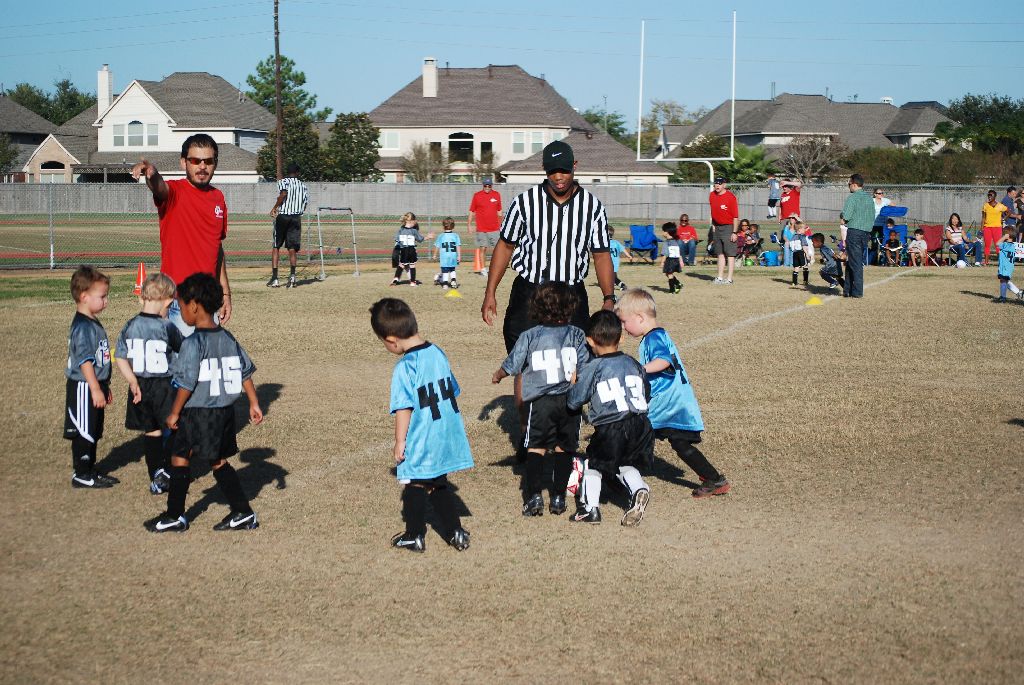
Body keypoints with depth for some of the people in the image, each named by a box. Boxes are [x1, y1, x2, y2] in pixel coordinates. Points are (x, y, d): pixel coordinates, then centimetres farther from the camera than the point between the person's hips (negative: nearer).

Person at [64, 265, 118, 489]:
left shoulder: (93, 323, 12)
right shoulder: (82, 326, -19)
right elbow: (84, 360, -24)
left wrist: (105, 386, 25)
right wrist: (96, 389, -25)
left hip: (95, 386, 10)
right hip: (83, 387, -10)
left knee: (92, 433, 16)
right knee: (83, 432, -1)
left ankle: (90, 471, 25)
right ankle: (81, 475, 6)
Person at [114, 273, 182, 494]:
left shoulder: (129, 326, -1)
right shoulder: (166, 327, -14)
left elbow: (120, 358, -2)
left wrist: (132, 381, -1)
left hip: (140, 386, 5)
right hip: (164, 386, -5)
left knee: (151, 432, 13)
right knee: (174, 429, 9)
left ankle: (156, 476, 16)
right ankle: (167, 473, 1)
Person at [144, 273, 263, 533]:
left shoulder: (193, 343, -16)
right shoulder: (228, 338, 7)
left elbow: (186, 384, -16)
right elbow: (246, 373, 10)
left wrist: (175, 413, -7)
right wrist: (254, 403, 17)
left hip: (198, 413, -7)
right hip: (225, 411, 7)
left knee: (180, 458, 5)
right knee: (220, 462, 15)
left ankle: (174, 516, 11)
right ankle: (243, 513, 13)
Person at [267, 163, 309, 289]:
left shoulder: (283, 181, -1)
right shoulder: (303, 186, 11)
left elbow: (283, 194, -21)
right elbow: (304, 205, 8)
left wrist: (275, 207, -11)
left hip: (282, 217, -2)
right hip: (296, 218, 3)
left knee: (276, 247, 6)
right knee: (292, 249, 6)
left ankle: (275, 278, 2)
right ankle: (292, 275, -13)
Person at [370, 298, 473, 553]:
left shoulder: (405, 367, -20)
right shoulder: (438, 354, 3)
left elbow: (404, 409, -20)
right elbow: (453, 390, 13)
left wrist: (400, 441, -11)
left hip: (420, 443, -7)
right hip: (447, 436, 7)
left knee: (415, 487, 10)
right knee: (439, 484, 20)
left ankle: (414, 536, 21)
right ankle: (455, 532, 23)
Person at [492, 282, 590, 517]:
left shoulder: (529, 337, 1)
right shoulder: (576, 334, 3)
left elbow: (510, 367, 7)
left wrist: (497, 376, 26)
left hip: (540, 402, -1)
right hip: (569, 400, 1)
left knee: (536, 447, 5)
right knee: (564, 448, 10)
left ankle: (534, 495, -6)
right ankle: (558, 497, 10)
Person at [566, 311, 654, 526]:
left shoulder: (591, 368, -2)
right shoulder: (634, 364, 11)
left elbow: (573, 401, 2)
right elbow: (647, 396, 19)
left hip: (610, 429, -4)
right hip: (641, 425, 4)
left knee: (592, 464, 15)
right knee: (626, 465, 24)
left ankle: (590, 507, 7)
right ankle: (638, 489, -3)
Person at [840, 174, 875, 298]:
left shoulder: (852, 197, -11)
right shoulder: (869, 198, 13)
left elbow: (845, 216, -16)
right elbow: (873, 217, 16)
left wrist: (841, 216, 5)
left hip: (854, 231, -7)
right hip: (866, 232, 7)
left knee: (855, 262, -4)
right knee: (851, 261, 15)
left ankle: (857, 291, -3)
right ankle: (848, 290, 18)